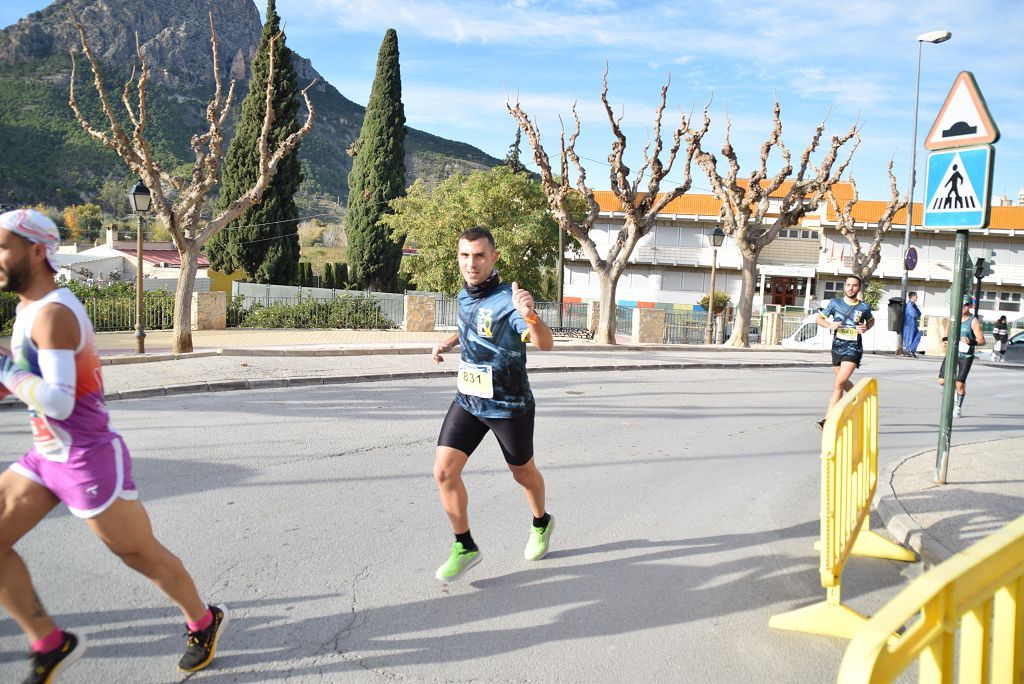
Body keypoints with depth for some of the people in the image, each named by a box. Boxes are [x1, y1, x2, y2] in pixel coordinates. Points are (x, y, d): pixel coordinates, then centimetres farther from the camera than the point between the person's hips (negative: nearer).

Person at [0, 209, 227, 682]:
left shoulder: (52, 313, -21)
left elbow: (58, 402, -29)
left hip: (88, 458, -9)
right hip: (46, 456, 9)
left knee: (142, 555, 6)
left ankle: (203, 623, 28)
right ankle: (50, 644, 17)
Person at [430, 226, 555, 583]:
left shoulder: (507, 299, -22)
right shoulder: (464, 296, 1)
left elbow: (545, 344, -37)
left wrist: (529, 316, -57)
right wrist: (450, 341, 7)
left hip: (509, 406, -5)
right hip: (467, 400, 6)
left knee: (523, 473, 15)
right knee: (444, 470, -6)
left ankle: (541, 524, 46)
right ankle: (465, 547, 11)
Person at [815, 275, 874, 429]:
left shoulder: (864, 307, 1)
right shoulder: (835, 303, 2)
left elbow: (871, 320, 20)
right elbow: (819, 318, 10)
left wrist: (866, 328, -2)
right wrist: (830, 325, -11)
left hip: (853, 348, -4)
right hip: (837, 346, 4)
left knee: (839, 383, -16)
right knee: (844, 383, 19)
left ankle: (828, 419, -18)